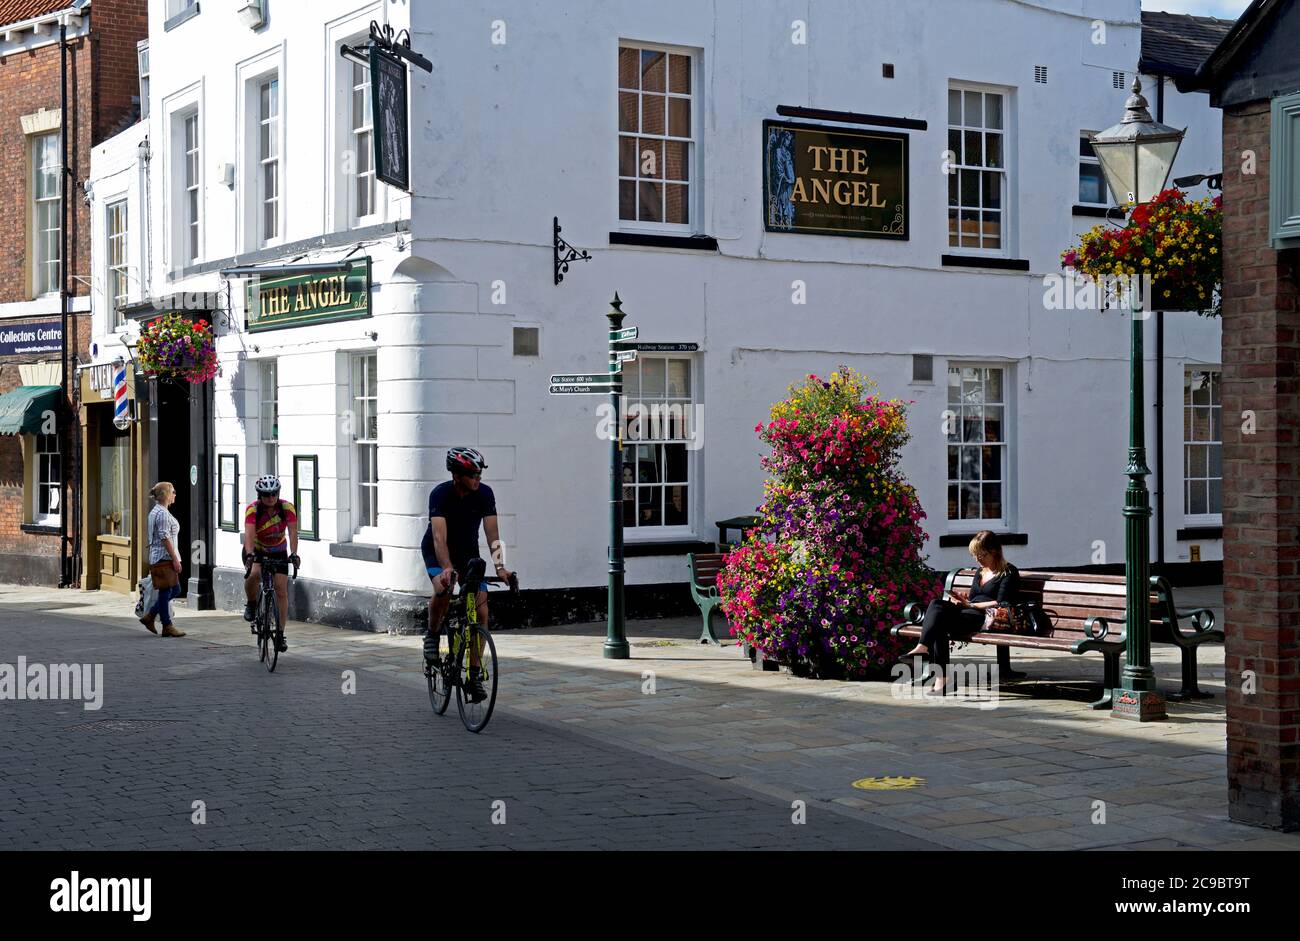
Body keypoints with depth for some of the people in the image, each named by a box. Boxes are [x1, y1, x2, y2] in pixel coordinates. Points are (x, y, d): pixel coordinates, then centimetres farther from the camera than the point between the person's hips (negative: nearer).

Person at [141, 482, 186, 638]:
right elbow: (165, 538, -20)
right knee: (166, 591, -4)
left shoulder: (155, 512, 17)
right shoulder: (163, 513, -15)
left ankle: (150, 617, 17)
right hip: (164, 558, -10)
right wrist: (175, 559, -19)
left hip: (157, 557, 10)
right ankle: (167, 627, 2)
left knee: (175, 590, 14)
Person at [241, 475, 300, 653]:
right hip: (256, 550, -2)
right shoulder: (252, 509, -25)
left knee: (281, 590, -6)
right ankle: (251, 605, -4)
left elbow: (292, 532, -30)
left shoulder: (287, 508, -22)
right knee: (253, 574, -33)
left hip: (278, 552, 2)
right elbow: (249, 533, -37)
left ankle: (280, 635, 1)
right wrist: (249, 554, -53)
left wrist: (293, 554, -45)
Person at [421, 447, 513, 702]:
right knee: (443, 589, -35)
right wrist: (447, 568, -53)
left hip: (468, 552, 3)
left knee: (481, 610, -12)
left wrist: (499, 567, -34)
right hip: (437, 553, -3)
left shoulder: (484, 494, -17)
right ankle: (432, 634, -5)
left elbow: (492, 533, -20)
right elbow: (439, 537, -37)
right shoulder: (440, 494, -27)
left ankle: (474, 675, -4)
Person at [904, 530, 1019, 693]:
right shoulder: (980, 572, 29)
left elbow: (1001, 604, -7)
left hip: (987, 619, -7)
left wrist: (970, 604, -11)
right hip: (971, 614, 7)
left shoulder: (1009, 573, 4)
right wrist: (963, 599, 1)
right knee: (937, 603, -23)